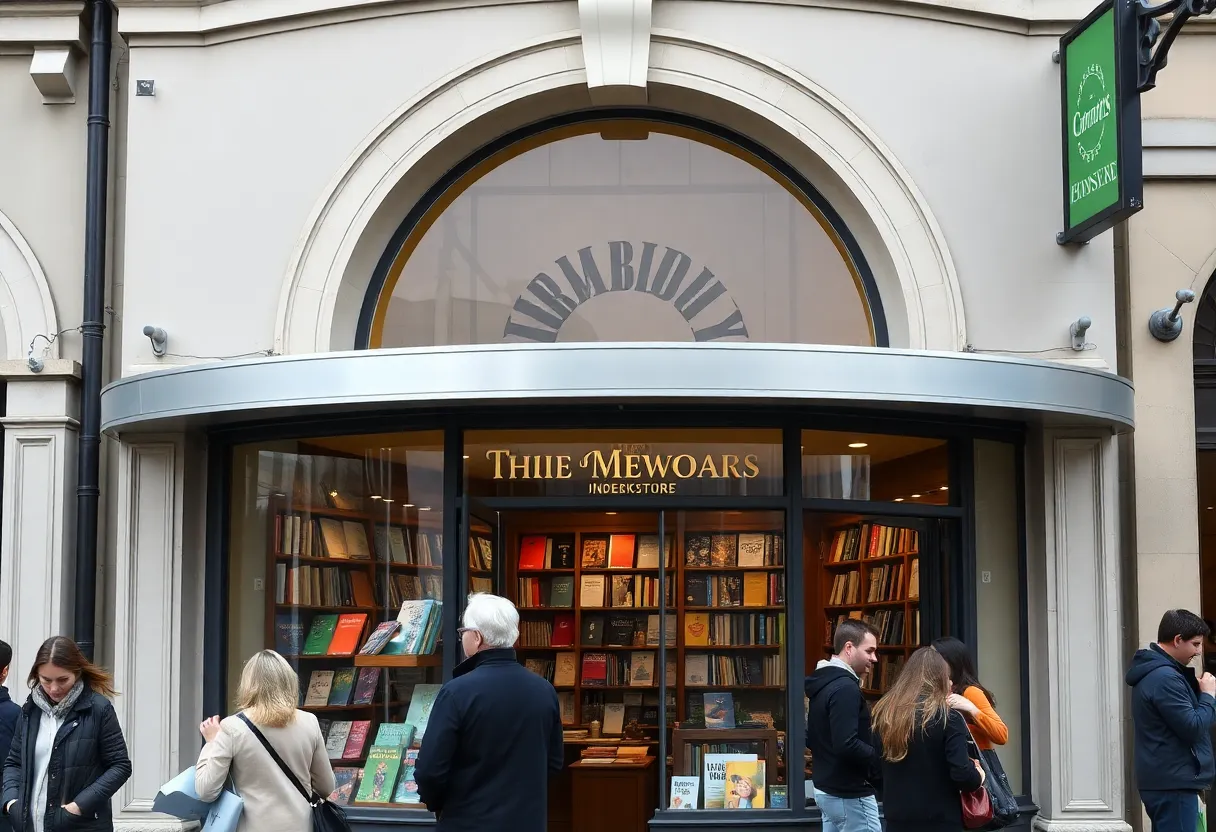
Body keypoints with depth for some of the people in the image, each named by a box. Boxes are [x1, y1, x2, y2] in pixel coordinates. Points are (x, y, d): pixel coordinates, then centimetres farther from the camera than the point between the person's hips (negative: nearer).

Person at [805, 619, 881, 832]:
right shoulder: (845, 688, -20)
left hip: (826, 789, 10)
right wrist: (881, 758, -15)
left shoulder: (822, 682, 11)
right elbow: (847, 746, -27)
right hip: (849, 795, -10)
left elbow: (811, 738, 18)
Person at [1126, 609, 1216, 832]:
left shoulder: (1152, 672, 15)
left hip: (1164, 780, 11)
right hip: (1174, 783, -10)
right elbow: (1192, 728, -20)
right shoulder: (1164, 677, -18)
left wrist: (1197, 691, 7)